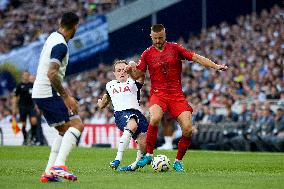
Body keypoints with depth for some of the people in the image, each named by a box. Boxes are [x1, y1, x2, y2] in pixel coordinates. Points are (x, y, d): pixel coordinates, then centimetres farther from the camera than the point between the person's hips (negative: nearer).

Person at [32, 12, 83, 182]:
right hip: (49, 94, -10)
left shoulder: (53, 37, 15)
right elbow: (52, 74, -25)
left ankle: (49, 172, 7)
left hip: (40, 94, 10)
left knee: (64, 131, 15)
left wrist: (65, 94, 28)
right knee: (77, 125, -11)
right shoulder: (61, 45, -16)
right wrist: (66, 97, -20)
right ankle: (58, 166, -23)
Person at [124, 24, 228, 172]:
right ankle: (149, 155, -17)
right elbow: (137, 75, 11)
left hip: (176, 95, 1)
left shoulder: (175, 48, 6)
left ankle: (178, 161, 8)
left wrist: (216, 66, -6)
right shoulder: (147, 54, 7)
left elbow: (195, 57, 3)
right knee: (155, 118, -33)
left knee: (188, 129, -13)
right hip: (158, 93, -1)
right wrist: (130, 69, -12)